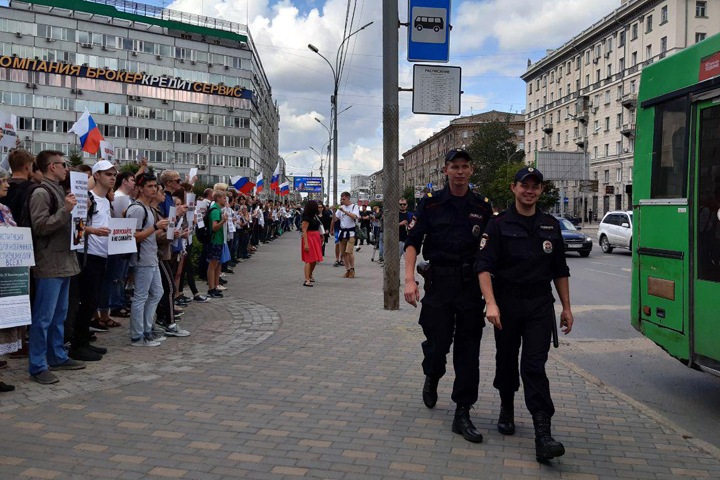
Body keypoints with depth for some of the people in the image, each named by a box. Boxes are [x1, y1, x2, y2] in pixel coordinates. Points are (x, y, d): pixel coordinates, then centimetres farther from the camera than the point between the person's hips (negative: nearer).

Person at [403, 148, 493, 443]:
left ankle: (462, 414, 10)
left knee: (468, 352, 1)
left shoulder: (483, 208, 7)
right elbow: (413, 242, -1)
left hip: (472, 285, 1)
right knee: (437, 343, 2)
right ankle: (431, 378, 38)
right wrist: (409, 279, -13)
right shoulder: (431, 204, 3)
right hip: (438, 283, -1)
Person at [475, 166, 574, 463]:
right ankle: (506, 408, 39)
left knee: (535, 366, -7)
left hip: (540, 305, 1)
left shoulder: (550, 226, 10)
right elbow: (484, 266, -10)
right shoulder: (500, 225, -2)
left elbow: (560, 270, 15)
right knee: (506, 360, 14)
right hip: (507, 302, -1)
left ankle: (543, 435, -12)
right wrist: (491, 304, -21)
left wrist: (566, 307, 12)